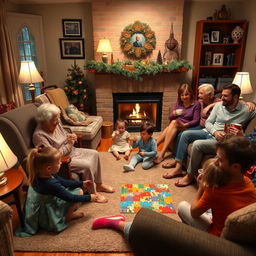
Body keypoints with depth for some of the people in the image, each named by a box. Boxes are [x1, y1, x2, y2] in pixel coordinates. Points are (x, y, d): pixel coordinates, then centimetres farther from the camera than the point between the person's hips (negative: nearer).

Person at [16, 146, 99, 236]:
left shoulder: (39, 175, -9)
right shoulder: (51, 184, -35)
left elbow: (63, 182, 3)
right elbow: (69, 197, -24)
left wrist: (81, 184, 7)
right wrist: (89, 198, -11)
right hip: (50, 220, -8)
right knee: (79, 192, -12)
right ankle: (67, 217, 5)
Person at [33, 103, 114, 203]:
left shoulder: (56, 124, -1)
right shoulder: (39, 135, -25)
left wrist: (70, 136, -4)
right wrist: (68, 145, -20)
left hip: (71, 151, 9)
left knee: (94, 154, 2)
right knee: (87, 165, -25)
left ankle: (99, 184, 15)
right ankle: (93, 194, -2)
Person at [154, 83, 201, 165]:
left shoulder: (196, 104, -1)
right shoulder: (178, 104, 13)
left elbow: (196, 120, -7)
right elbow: (171, 119, 10)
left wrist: (185, 125, -25)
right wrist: (174, 114, -14)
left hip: (188, 127, -4)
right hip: (176, 127, 4)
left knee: (174, 123, -31)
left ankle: (162, 153, -34)